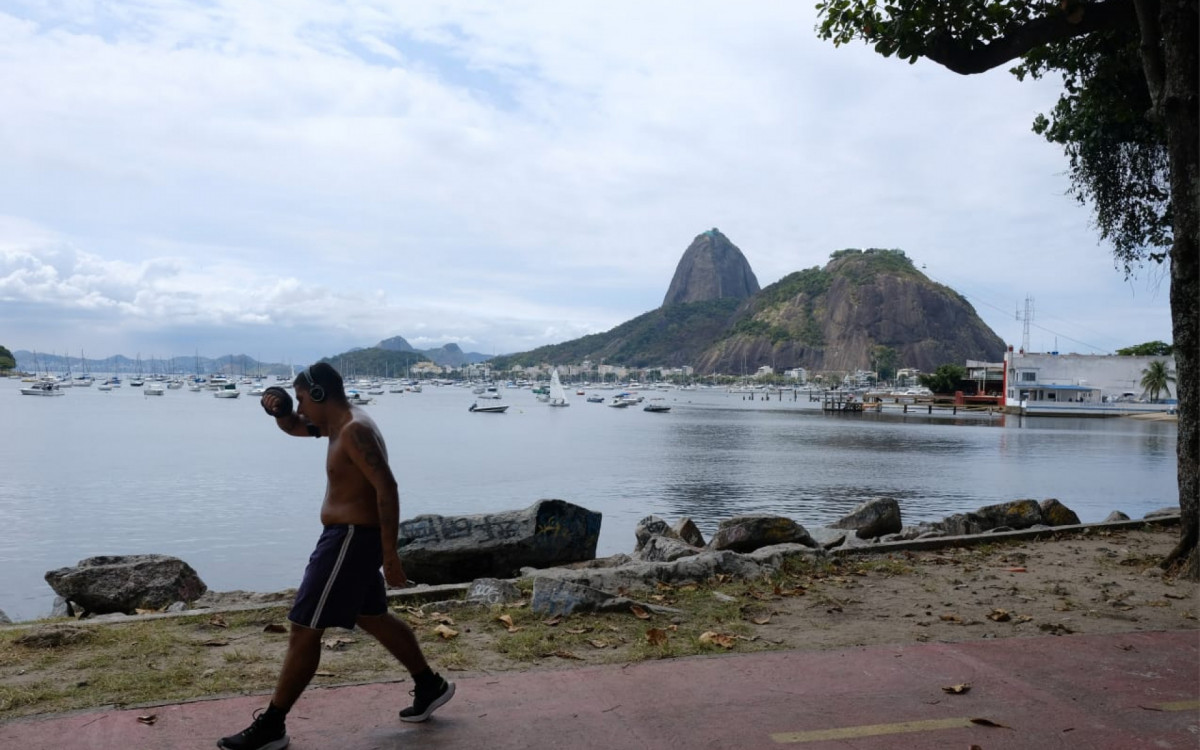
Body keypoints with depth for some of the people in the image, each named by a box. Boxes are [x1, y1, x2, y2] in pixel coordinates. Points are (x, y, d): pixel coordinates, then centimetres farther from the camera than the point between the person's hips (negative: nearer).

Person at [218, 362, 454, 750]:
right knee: (373, 618, 21)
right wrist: (279, 410, 0)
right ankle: (431, 686, 31)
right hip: (352, 537, 11)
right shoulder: (340, 422, 11)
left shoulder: (355, 430, -21)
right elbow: (294, 427, 25)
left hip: (351, 539, -11)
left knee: (304, 629, -4)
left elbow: (387, 488, -26)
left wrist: (390, 554, -27)